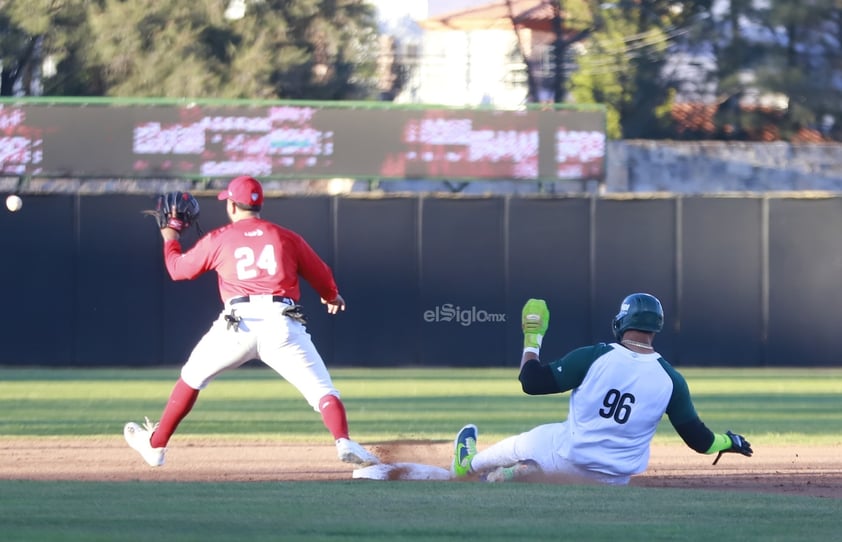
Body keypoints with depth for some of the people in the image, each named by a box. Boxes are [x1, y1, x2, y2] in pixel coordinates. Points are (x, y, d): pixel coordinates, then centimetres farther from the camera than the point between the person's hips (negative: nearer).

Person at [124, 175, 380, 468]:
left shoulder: (218, 239, 11)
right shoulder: (287, 237, 14)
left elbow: (178, 268, 22)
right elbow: (320, 275, 24)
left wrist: (170, 237, 42)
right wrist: (332, 296, 47)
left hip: (237, 325, 0)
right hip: (281, 323, 0)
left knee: (192, 377, 22)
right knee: (321, 389, -3)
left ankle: (155, 445, 27)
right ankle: (344, 442, -30)